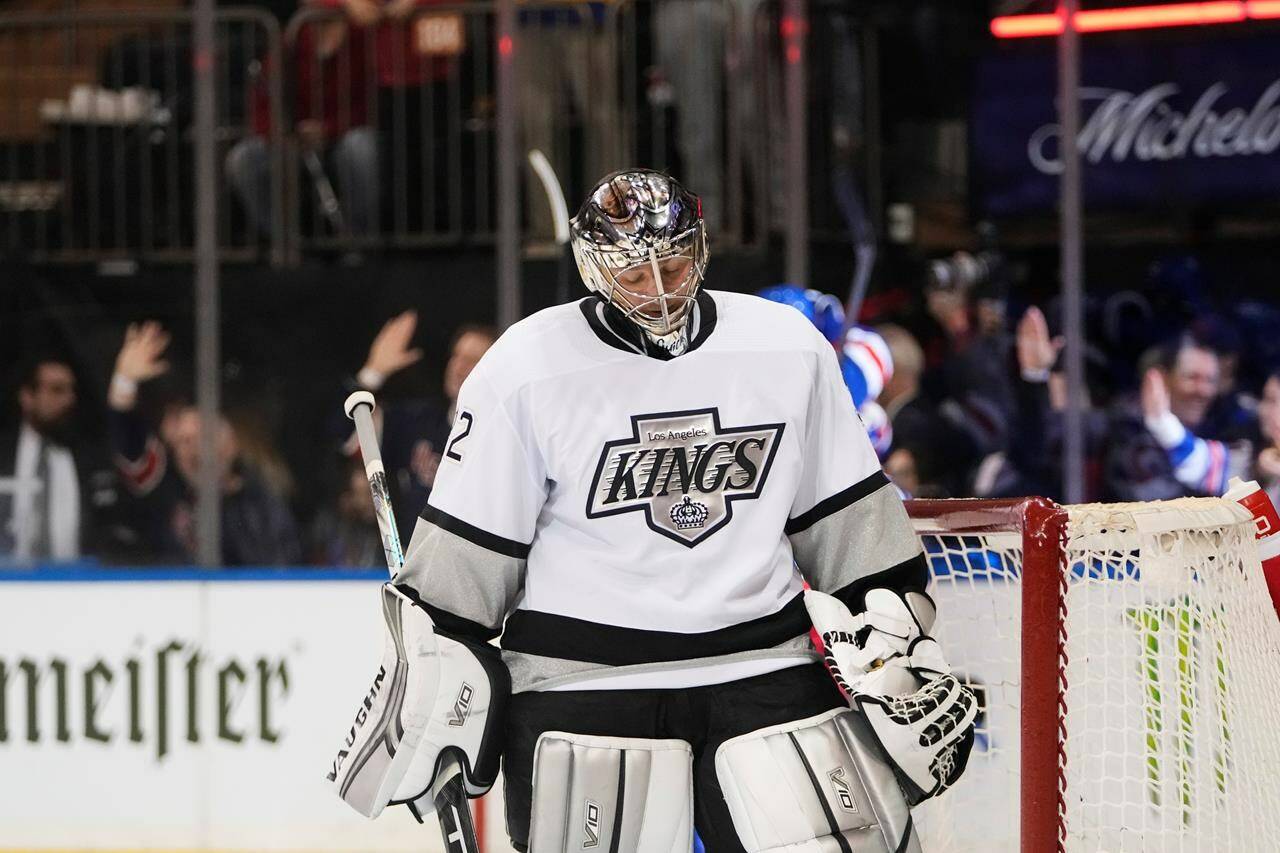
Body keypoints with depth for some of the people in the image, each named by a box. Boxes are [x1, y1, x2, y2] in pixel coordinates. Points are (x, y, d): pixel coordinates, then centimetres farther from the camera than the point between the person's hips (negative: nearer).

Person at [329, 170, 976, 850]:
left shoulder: (789, 348, 2)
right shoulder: (523, 371, -7)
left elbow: (847, 517, 11)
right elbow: (463, 552, -1)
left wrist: (896, 641, 10)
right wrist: (430, 688, 0)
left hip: (764, 665, 3)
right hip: (581, 683, -2)